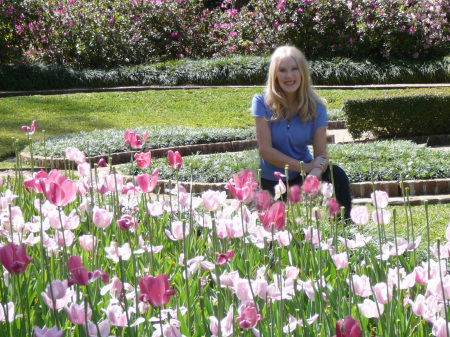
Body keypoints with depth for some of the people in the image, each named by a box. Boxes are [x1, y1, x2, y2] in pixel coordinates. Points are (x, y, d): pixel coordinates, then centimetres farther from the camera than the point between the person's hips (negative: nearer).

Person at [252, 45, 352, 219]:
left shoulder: (315, 107, -10)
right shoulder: (262, 103, -16)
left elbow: (321, 154, -15)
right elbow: (265, 150, -20)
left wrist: (313, 178, -37)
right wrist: (304, 167, -26)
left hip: (304, 172, 1)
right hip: (272, 179, -1)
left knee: (338, 176, -25)